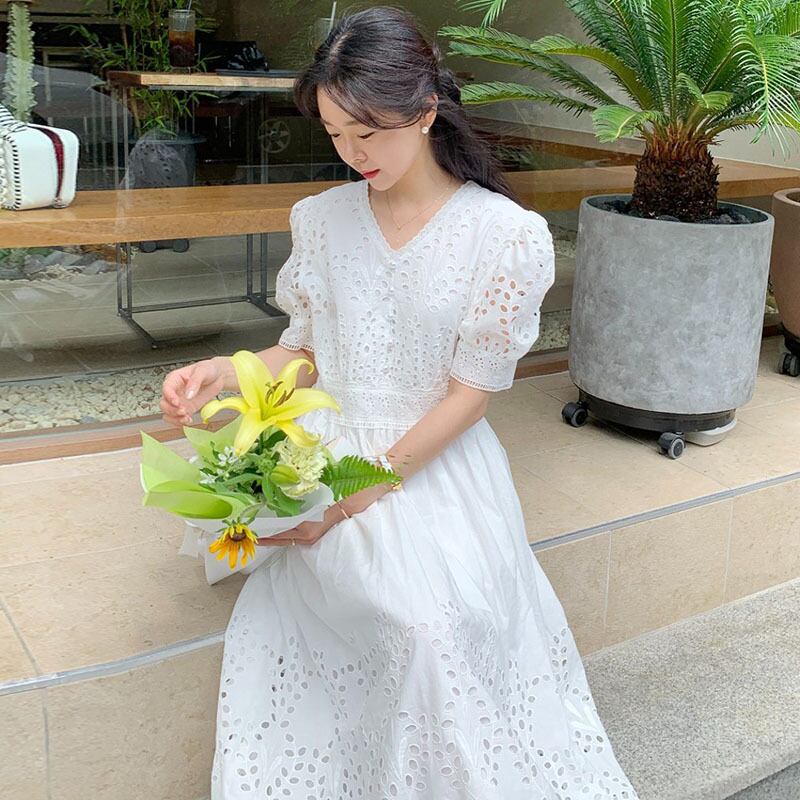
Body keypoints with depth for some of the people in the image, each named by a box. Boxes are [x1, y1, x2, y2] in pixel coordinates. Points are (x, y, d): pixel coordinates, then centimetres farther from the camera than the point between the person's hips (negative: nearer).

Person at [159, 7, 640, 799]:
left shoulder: (503, 233, -8)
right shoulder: (323, 218, 5)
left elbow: (469, 393, -9)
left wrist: (359, 495, -14)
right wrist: (224, 372, -6)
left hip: (434, 467, -2)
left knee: (437, 625, -25)